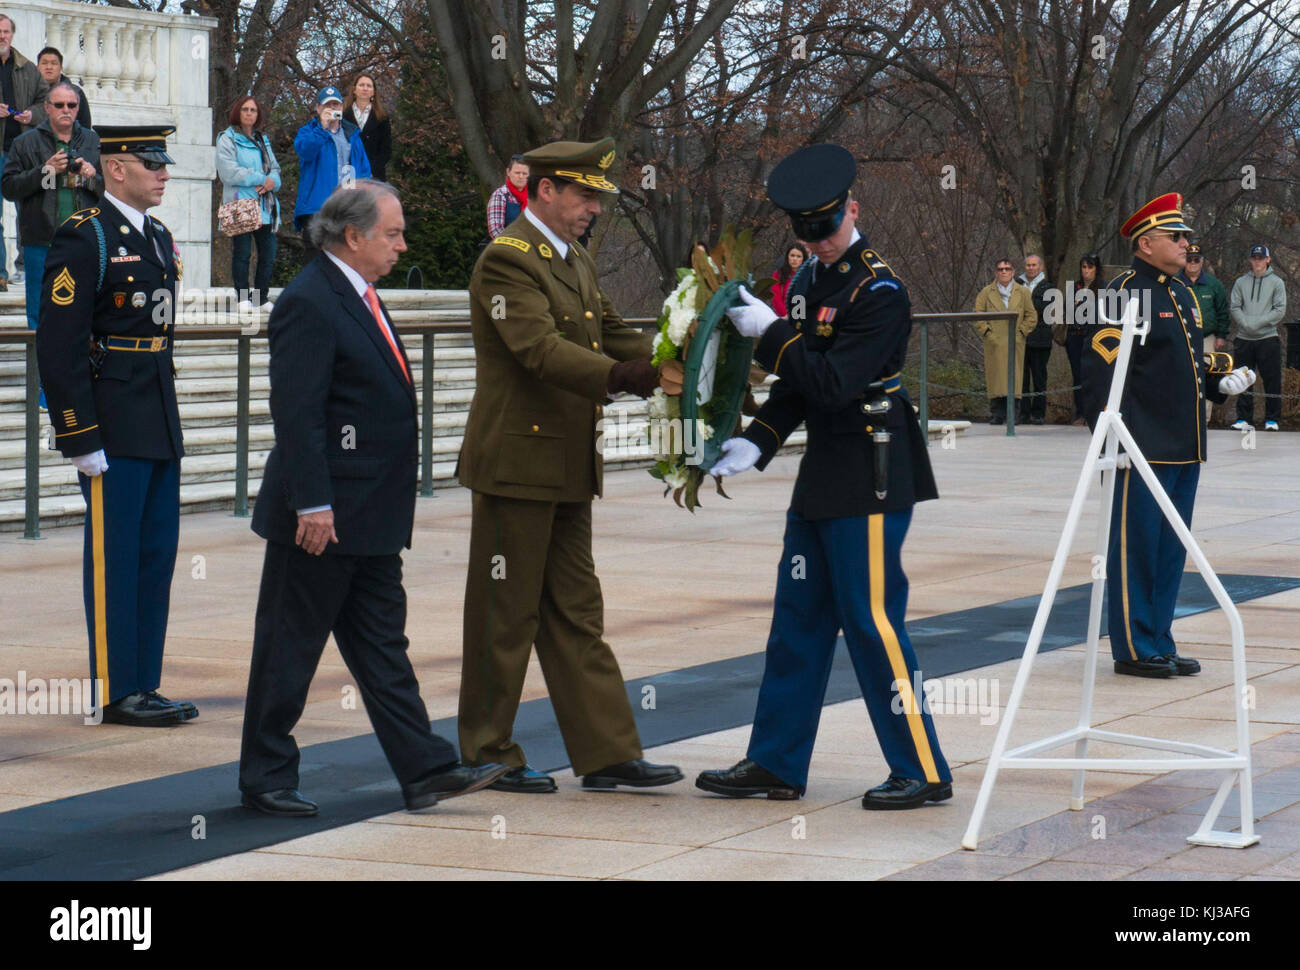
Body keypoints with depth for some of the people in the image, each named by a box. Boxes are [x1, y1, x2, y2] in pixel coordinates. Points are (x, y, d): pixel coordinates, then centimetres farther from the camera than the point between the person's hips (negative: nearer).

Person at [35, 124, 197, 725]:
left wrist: (168, 423, 18)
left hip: (158, 424, 8)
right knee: (113, 559, -2)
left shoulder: (158, 238, 15)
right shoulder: (84, 239, -11)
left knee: (157, 556, 10)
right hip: (113, 430, -8)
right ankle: (115, 692, 4)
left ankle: (143, 685, 17)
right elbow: (58, 347, -15)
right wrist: (81, 439, -18)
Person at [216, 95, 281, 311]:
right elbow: (229, 172, -12)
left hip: (264, 206, 5)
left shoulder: (263, 140, 20)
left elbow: (274, 168, 18)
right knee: (241, 253, -3)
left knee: (268, 254, 3)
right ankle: (243, 297, 4)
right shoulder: (227, 139, 0)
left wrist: (272, 181, -7)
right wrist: (261, 179, -11)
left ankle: (261, 296, 13)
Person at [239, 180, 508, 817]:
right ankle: (265, 780, 9)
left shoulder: (358, 298, 15)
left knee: (382, 645, 10)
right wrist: (311, 504, -25)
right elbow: (296, 412, -21)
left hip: (370, 515, 10)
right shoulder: (309, 303, -16)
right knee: (290, 647, 1)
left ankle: (425, 771, 10)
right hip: (323, 516, -10)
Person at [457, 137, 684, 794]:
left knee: (576, 612, 11)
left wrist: (679, 366, -2)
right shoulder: (506, 259, -15)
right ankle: (488, 755, 10)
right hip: (516, 462, -9)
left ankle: (607, 752, 14)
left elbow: (612, 337, 15)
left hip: (567, 468, 9)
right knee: (506, 612, 0)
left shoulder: (574, 263, 16)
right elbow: (541, 350, -26)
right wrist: (631, 377, -35)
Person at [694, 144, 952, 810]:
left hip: (870, 477, -9)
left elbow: (834, 381, -22)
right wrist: (758, 441, 4)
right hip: (825, 473, 9)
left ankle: (922, 771, 2)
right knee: (798, 621, 12)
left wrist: (771, 333, -18)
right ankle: (774, 763, 19)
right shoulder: (813, 278, 12)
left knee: (872, 620, -6)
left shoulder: (878, 291, -15)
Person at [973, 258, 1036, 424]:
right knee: (995, 378, -5)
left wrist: (1020, 333, 0)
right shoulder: (986, 293, 8)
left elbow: (1031, 317, 11)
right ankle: (997, 415, -2)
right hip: (994, 343, 0)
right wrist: (987, 332, -4)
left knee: (1014, 377, -5)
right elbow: (977, 316, 7)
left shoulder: (1023, 292, 9)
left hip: (1015, 344, 0)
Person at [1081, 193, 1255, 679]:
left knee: (1171, 550, 12)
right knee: (1135, 547, -2)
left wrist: (1220, 381, 9)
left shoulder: (1183, 294, 18)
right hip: (1143, 451, -9)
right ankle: (1134, 650, 3)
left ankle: (1160, 643, 20)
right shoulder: (1124, 293, -10)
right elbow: (1102, 368, -16)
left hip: (1184, 450, 9)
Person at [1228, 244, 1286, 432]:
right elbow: (1234, 308, 5)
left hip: (1268, 338, -2)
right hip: (1244, 338, 2)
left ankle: (1272, 419, 5)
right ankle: (1244, 419, 9)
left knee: (1272, 381, -2)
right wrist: (1246, 323, -13)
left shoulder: (1276, 282, 4)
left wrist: (1258, 322, -13)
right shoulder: (1241, 282, 11)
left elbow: (1280, 310, -3)